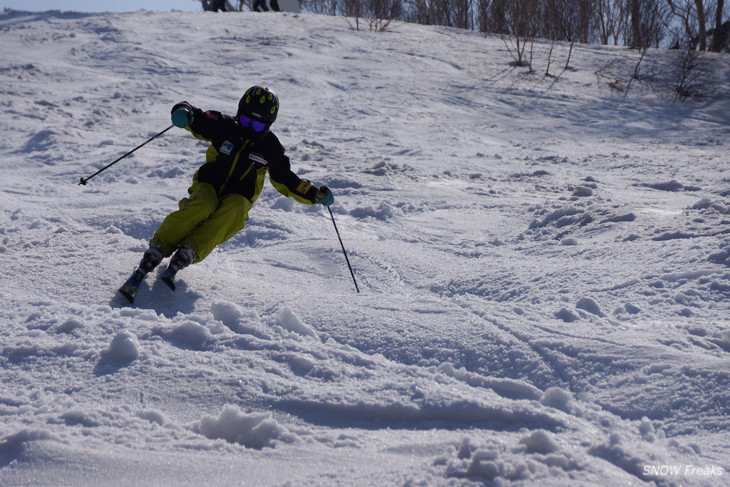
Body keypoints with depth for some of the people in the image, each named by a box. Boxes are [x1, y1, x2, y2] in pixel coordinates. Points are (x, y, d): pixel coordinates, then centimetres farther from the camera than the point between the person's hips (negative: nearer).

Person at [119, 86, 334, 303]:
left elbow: (286, 180, 13)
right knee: (202, 206, -35)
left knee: (233, 211, -35)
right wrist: (183, 113, -28)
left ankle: (183, 257, -45)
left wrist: (315, 195, 1)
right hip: (208, 186, -1)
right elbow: (195, 118, -3)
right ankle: (152, 257, -38)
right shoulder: (225, 127, -1)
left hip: (238, 197, 1)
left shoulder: (270, 147, 4)